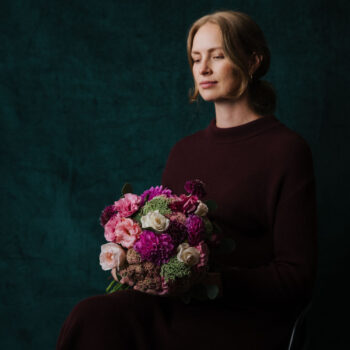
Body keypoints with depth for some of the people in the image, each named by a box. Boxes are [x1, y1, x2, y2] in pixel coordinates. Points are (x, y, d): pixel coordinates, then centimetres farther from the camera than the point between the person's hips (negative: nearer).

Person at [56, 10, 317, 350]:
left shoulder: (285, 150, -1)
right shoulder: (184, 150, 18)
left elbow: (297, 278, -5)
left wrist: (213, 280, -19)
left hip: (243, 317, -5)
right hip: (175, 305, 5)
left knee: (99, 320, -28)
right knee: (93, 314, -27)